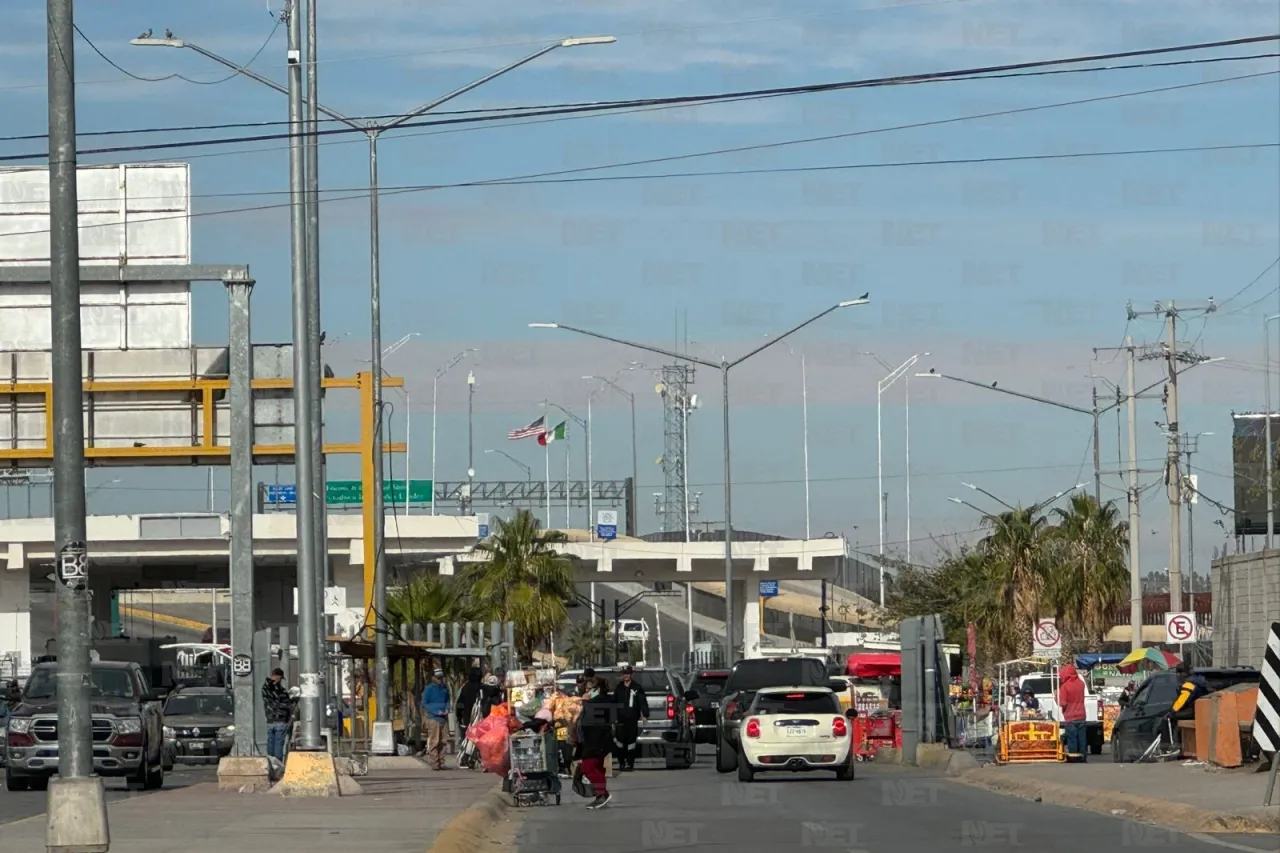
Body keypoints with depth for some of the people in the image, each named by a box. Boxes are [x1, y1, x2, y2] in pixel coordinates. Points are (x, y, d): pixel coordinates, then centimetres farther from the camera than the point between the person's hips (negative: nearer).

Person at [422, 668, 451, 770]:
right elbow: (424, 703, -3)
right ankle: (434, 763, -8)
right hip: (433, 718, -5)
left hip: (444, 717, 5)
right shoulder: (428, 689, -3)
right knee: (434, 741, -9)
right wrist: (436, 712, -11)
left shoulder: (445, 688, 14)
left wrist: (447, 709, 5)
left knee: (443, 741, 5)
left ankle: (441, 762, 11)